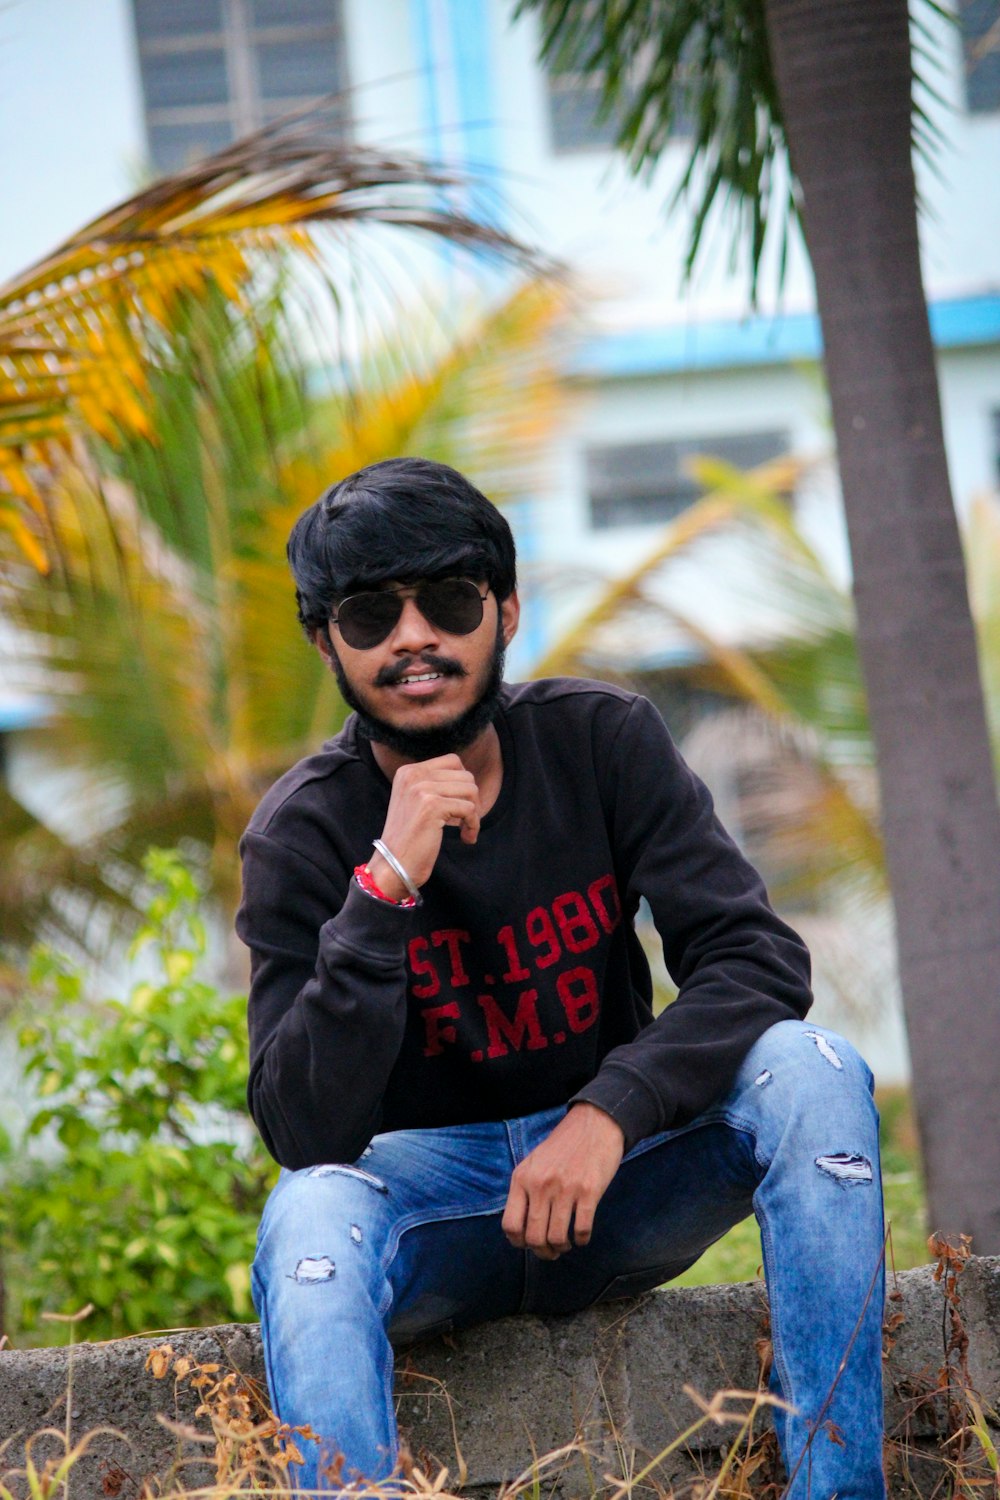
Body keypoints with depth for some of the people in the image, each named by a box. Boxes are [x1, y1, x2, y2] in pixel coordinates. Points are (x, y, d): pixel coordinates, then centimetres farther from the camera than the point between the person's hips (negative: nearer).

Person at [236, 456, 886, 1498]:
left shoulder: (602, 740, -5)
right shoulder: (303, 833, -11)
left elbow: (759, 961, -13)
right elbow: (303, 1128, -20)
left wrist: (607, 1116, -29)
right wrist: (386, 887, -30)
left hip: (615, 1175, 2)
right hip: (431, 1185, -2)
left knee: (808, 1071, -25)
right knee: (308, 1216, -35)